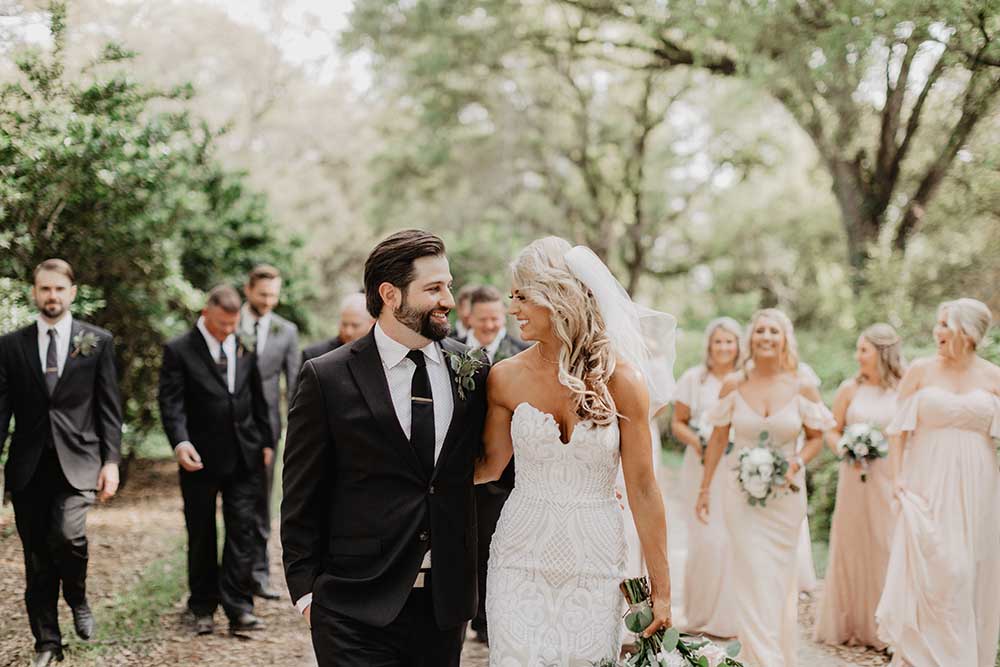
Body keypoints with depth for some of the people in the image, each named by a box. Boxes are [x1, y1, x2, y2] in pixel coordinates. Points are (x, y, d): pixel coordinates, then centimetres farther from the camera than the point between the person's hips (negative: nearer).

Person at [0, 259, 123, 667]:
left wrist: (111, 461, -3)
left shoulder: (98, 342, 5)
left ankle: (78, 599, 7)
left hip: (78, 460, -2)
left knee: (67, 534, -23)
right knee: (37, 558, 6)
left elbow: (109, 407, 4)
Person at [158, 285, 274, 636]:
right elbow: (171, 402, -12)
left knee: (242, 530, 0)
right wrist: (180, 442, -26)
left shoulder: (245, 349, 9)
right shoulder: (178, 351, -5)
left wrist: (266, 441, 15)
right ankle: (203, 608, 18)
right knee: (201, 535, 7)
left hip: (244, 456, 3)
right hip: (201, 458, -3)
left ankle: (238, 607, 2)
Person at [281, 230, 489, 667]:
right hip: (355, 610, -3)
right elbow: (302, 498, -1)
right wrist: (305, 588, -3)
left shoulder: (472, 369, 4)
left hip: (445, 601, 4)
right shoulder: (326, 378, -5)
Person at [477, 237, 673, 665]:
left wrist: (660, 590, -5)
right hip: (521, 561, 1)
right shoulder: (507, 378, -3)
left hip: (594, 563, -1)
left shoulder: (620, 380, -8)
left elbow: (642, 489, -5)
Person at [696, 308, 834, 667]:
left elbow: (815, 438, 7)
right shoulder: (734, 384, -2)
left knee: (780, 576, 9)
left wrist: (796, 463, -13)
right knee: (753, 574, -4)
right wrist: (704, 489, 8)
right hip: (742, 490, 0)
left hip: (786, 493, 0)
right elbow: (717, 439, 6)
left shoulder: (803, 389, -4)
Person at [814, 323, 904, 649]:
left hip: (892, 479, -1)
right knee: (854, 547, 7)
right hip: (855, 478, 1)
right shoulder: (850, 388, 3)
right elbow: (832, 431, 7)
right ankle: (852, 624, 18)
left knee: (888, 548, 1)